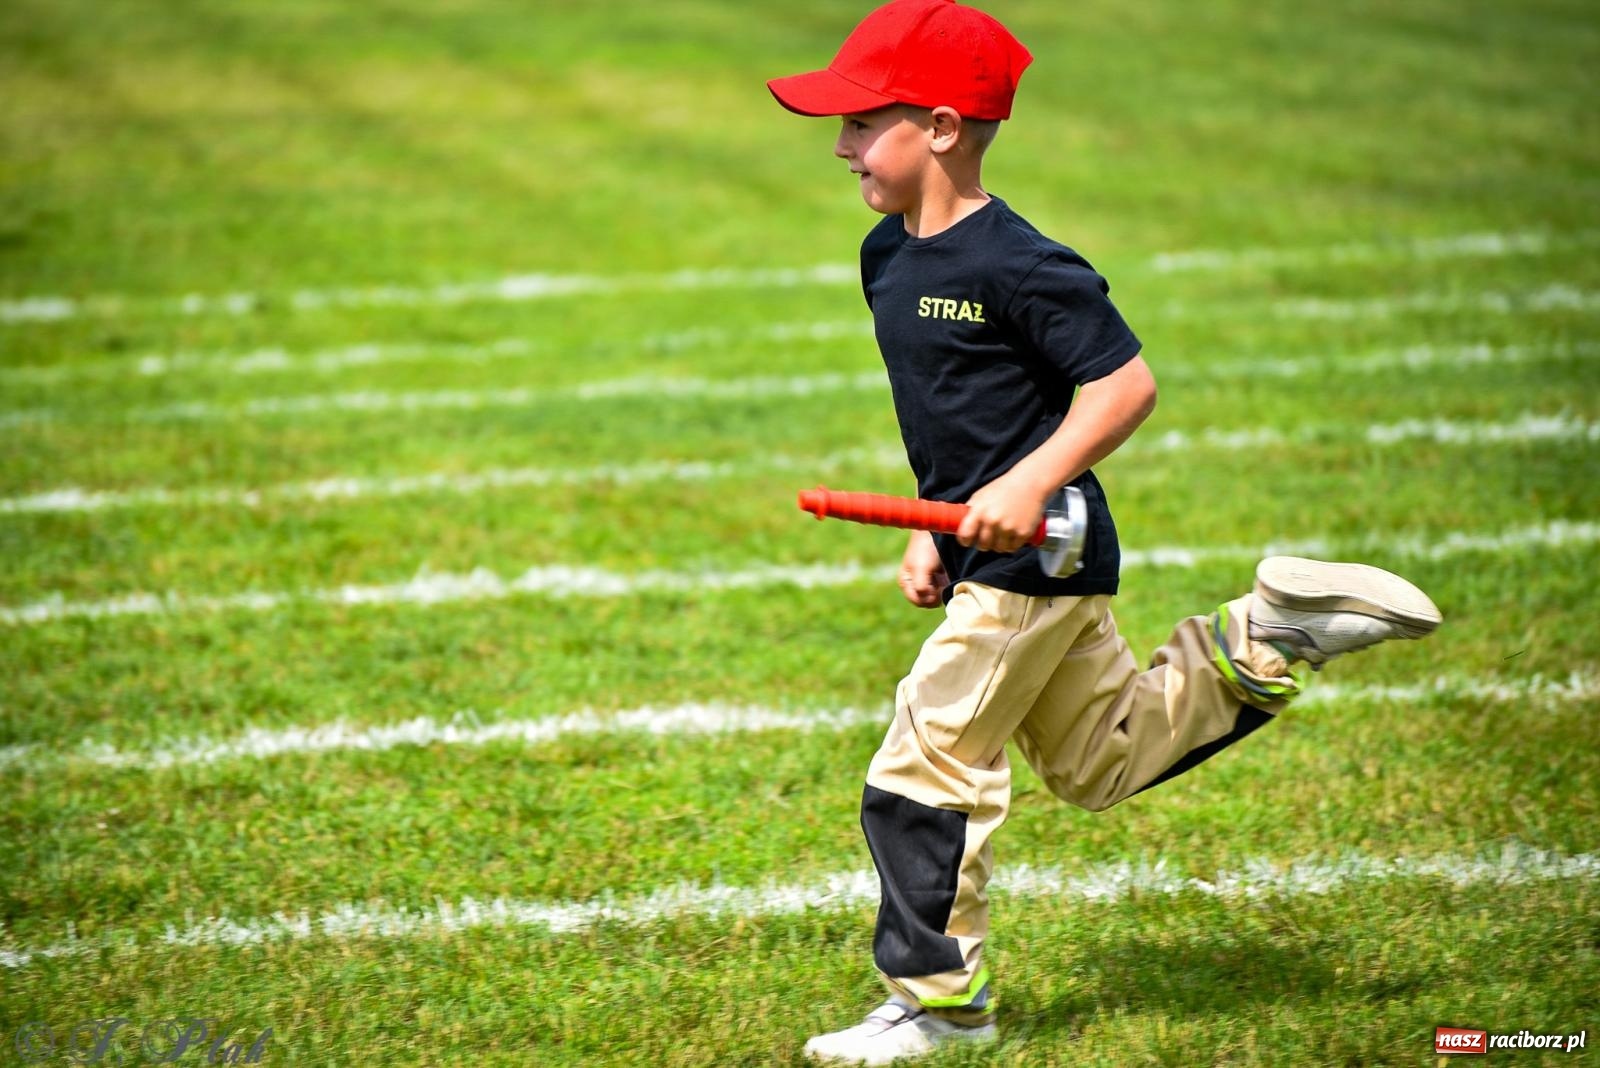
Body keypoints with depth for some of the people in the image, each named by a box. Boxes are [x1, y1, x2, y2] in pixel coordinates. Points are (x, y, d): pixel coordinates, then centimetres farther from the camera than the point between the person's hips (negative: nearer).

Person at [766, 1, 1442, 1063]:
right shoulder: (888, 256, 7)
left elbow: (1126, 384, -21)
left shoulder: (1013, 263, -21)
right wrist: (936, 529, 13)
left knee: (927, 770, -5)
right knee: (1103, 758, 20)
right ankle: (1268, 633, 23)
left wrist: (1030, 483, -29)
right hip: (992, 560, 10)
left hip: (1032, 560, -10)